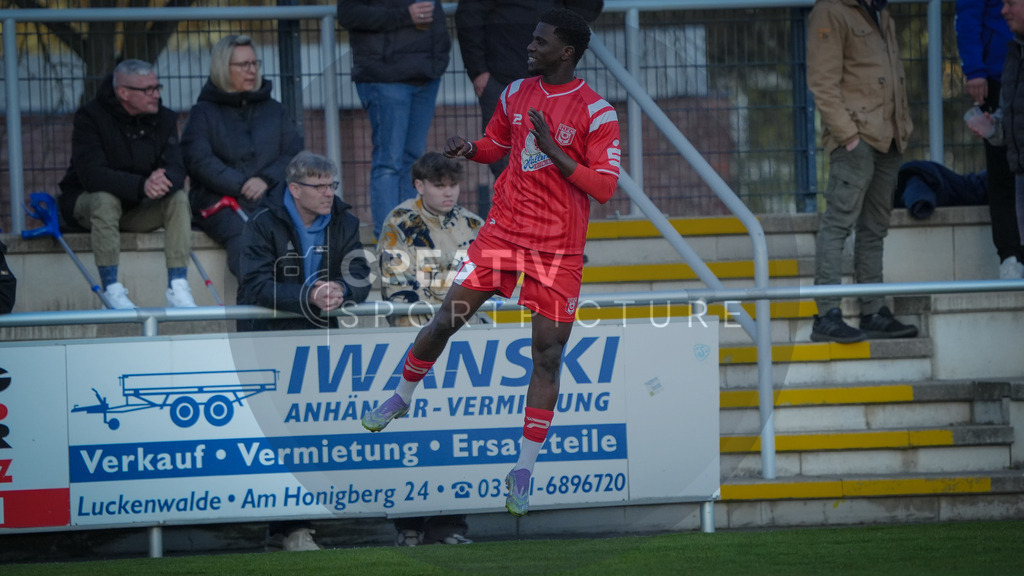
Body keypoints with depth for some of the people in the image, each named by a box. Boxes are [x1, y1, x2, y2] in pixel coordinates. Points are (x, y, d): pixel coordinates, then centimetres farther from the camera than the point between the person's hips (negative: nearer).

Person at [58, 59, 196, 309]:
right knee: (105, 199, -36)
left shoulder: (164, 118, -2)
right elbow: (91, 174, -30)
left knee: (178, 199, -21)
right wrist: (141, 185, -44)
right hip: (85, 202, -4)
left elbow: (176, 170, -14)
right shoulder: (91, 117, -17)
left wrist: (163, 181, -40)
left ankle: (178, 289, -27)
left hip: (139, 208, 4)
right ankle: (112, 290, -34)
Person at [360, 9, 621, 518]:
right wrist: (468, 149, -2)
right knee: (446, 320, 1)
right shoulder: (516, 94, 6)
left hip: (558, 249, -4)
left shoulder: (596, 113, -10)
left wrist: (553, 151, -24)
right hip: (503, 230, 4)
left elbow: (604, 187, -16)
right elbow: (494, 145, 21)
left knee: (547, 353, -3)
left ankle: (524, 471, 5)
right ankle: (401, 398, 28)